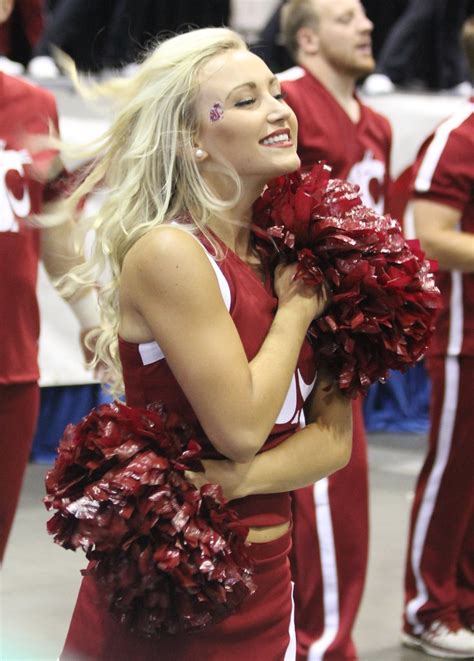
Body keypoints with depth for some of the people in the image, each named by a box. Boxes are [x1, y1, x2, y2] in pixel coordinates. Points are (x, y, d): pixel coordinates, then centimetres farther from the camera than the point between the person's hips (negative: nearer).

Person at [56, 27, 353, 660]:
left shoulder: (289, 253, 4)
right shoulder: (170, 252, -17)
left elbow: (334, 438, 1)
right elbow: (240, 429, -20)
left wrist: (237, 480, -17)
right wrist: (296, 309, -9)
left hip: (265, 580, 6)